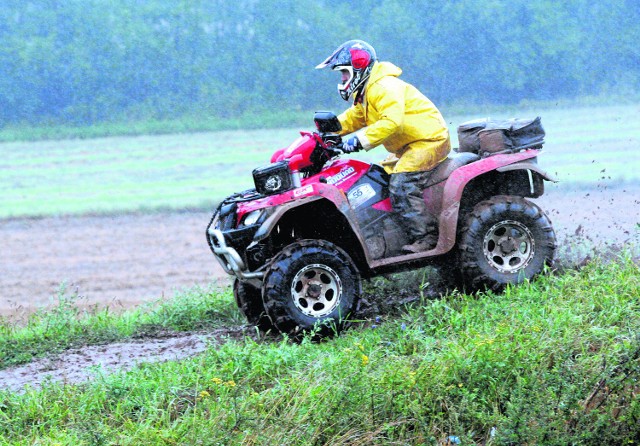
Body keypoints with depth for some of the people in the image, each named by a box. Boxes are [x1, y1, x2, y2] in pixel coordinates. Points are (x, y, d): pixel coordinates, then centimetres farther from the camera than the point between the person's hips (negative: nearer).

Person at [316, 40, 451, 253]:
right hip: (409, 146, 11)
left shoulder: (384, 88, -19)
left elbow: (392, 121, -32)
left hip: (428, 140, -11)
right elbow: (353, 118, 23)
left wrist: (360, 140, -35)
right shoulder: (366, 92, 16)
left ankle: (425, 238, -21)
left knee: (401, 188, -22)